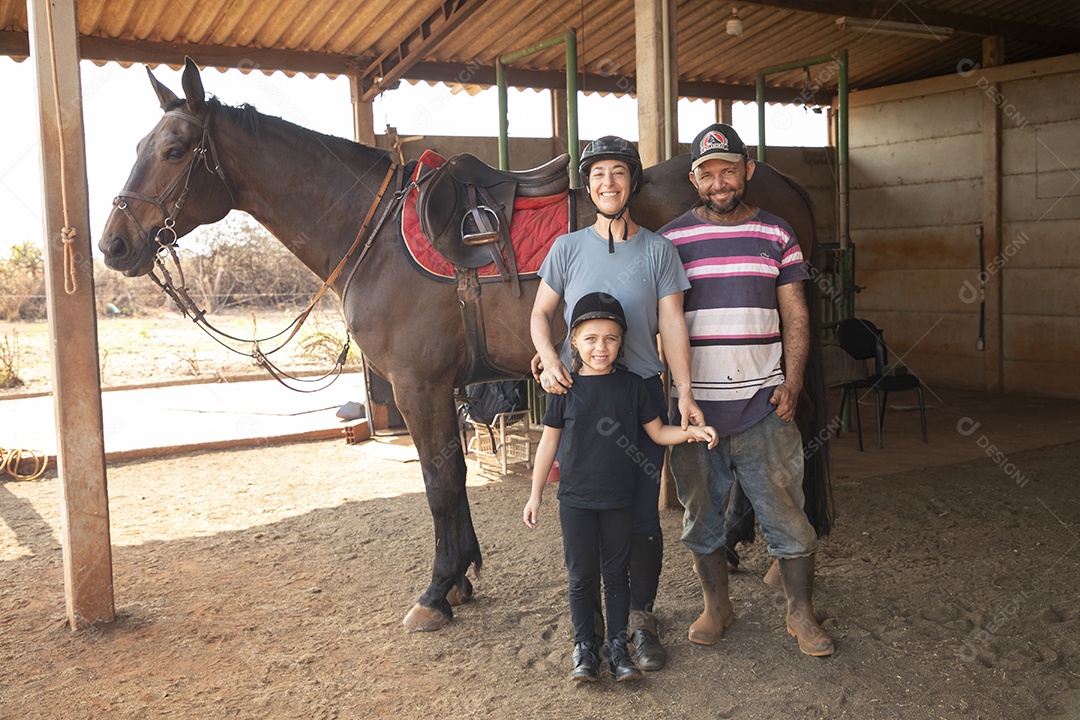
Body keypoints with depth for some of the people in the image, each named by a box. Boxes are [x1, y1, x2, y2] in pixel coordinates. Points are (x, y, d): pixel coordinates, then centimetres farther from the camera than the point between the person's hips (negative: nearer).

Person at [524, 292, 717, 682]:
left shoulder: (631, 386, -1)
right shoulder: (566, 388, -5)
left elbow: (658, 432, 5)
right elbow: (549, 441, 2)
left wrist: (693, 431, -14)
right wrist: (535, 494, 4)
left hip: (619, 500, 1)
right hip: (576, 500, -1)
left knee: (617, 573, 11)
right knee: (581, 575, 8)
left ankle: (617, 644, 24)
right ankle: (584, 646, 22)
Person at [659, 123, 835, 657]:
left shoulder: (776, 234, 6)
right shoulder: (670, 239, 3)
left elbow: (795, 316, 7)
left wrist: (792, 382, -6)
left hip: (764, 406, 0)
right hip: (694, 406, 0)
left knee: (787, 515, 4)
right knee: (701, 515, 12)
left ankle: (801, 613, 21)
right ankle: (716, 605, 31)